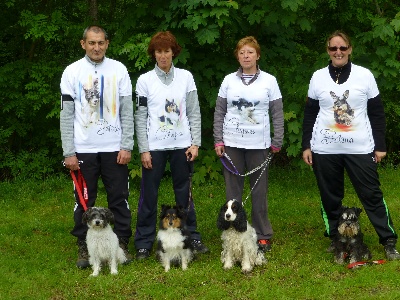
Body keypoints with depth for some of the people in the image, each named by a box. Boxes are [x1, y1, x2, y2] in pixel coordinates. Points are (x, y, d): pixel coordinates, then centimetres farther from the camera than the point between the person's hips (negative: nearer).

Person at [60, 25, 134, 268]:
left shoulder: (119, 70, 3)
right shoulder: (72, 72, 1)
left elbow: (127, 112, 3)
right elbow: (67, 115, 0)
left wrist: (127, 146, -5)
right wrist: (69, 152, -5)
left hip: (114, 148, 1)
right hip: (83, 149, 0)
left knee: (120, 199, 5)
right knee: (84, 201, 5)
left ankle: (122, 244, 15)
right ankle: (84, 247, 15)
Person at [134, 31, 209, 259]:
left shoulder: (186, 77, 5)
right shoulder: (145, 80, 1)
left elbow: (194, 113, 6)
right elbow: (140, 118, 1)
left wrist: (195, 143, -2)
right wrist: (144, 150, -5)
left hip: (181, 145, 1)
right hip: (154, 146, -1)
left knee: (184, 193, 9)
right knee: (149, 195, 3)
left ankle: (192, 238, 19)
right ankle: (144, 243, 11)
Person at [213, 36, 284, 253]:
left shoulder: (269, 80, 2)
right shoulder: (229, 80, 6)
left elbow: (277, 114, 3)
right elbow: (219, 112, 7)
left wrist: (277, 143, -1)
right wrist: (218, 141, 1)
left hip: (258, 144, -1)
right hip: (232, 143, 1)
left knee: (259, 190, 4)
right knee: (233, 190, 6)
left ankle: (262, 236, 13)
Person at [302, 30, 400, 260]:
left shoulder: (365, 75, 1)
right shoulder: (318, 77, 4)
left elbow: (377, 113, 3)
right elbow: (310, 114, 9)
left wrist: (380, 145, 1)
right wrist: (306, 146, 5)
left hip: (360, 148, -1)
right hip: (325, 149, 2)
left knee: (372, 194, 0)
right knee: (330, 197, 9)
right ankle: (335, 239, 23)